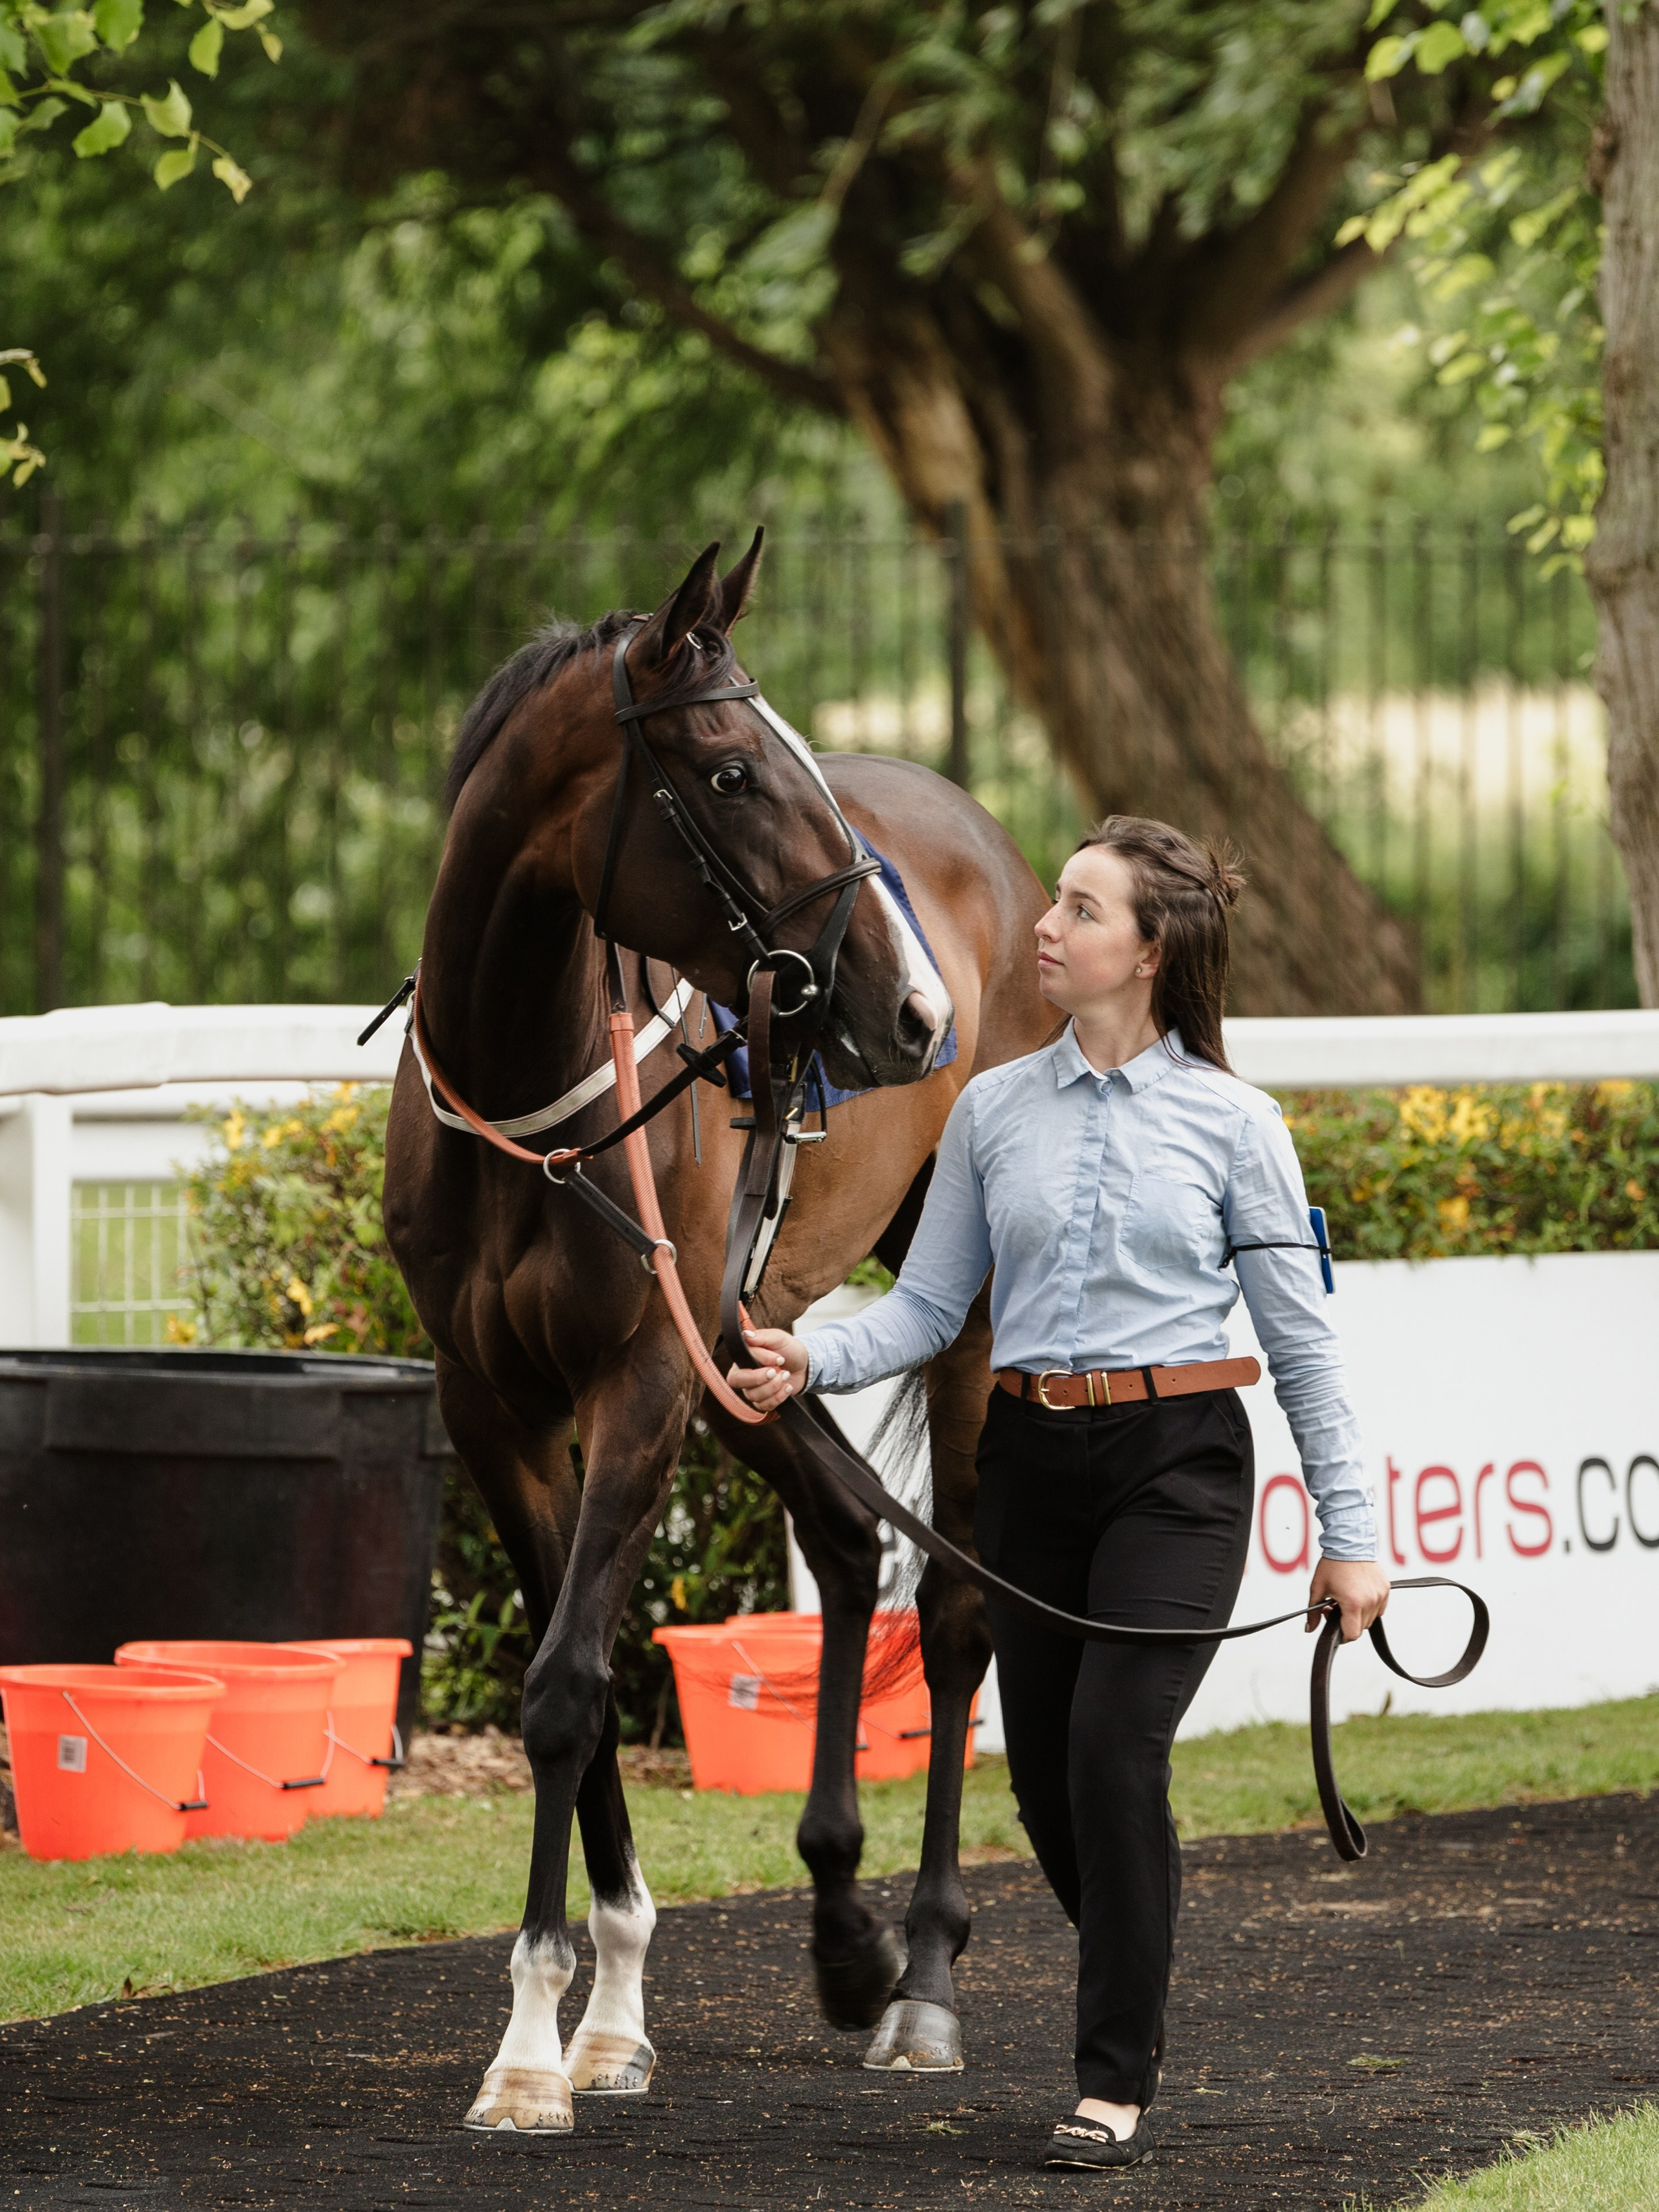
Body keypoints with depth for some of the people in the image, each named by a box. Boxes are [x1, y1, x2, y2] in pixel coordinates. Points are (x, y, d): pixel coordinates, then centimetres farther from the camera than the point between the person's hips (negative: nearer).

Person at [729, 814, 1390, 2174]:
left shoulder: (1232, 1124, -2)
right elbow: (931, 1305, 6)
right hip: (1033, 1463, 4)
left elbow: (1300, 1336, 0)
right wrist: (812, 1361, -13)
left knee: (1114, 1742, -18)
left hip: (1177, 1463, -4)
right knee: (1046, 1775, 6)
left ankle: (1119, 2083, -10)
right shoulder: (994, 1112, 7)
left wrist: (1349, 1531, -2)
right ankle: (1138, 1977, 36)